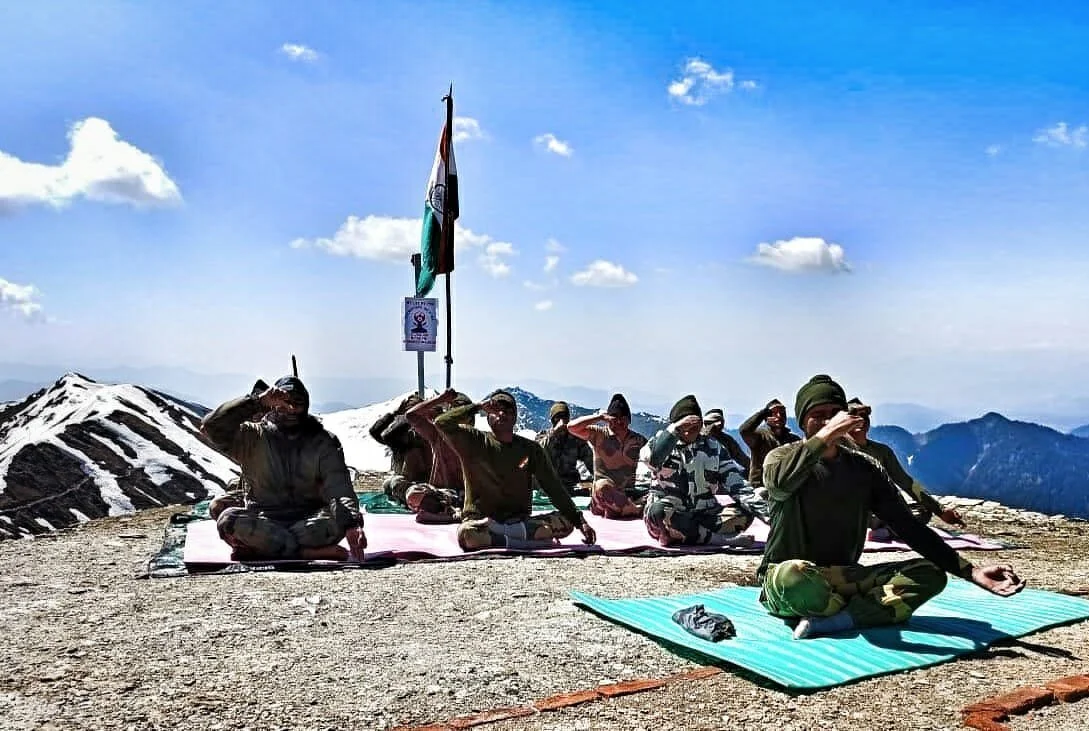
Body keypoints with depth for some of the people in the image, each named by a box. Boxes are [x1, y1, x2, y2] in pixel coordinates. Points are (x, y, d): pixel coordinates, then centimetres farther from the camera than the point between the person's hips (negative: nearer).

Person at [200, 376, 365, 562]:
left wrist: (352, 522, -28)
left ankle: (257, 548, -29)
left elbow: (339, 488, -8)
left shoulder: (322, 442, 6)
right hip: (263, 523, 0)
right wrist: (258, 402, -16)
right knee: (228, 519, -30)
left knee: (341, 516, -31)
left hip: (309, 523, 0)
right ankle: (310, 552, -31)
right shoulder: (253, 438, 7)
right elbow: (211, 427, -10)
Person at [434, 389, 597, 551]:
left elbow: (554, 487, 5)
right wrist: (478, 406, -5)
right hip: (479, 520, -3)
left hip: (520, 520, 3)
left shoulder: (530, 449, 8)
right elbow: (442, 422, -11)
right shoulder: (475, 441, 3)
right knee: (466, 534, -38)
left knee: (566, 523, -21)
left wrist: (580, 521, -4)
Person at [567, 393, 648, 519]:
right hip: (602, 499, -1)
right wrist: (599, 417, -8)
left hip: (630, 495, 2)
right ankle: (637, 510, -26)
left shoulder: (639, 440, 13)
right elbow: (572, 427, -7)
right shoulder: (599, 434, 5)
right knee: (602, 485, -38)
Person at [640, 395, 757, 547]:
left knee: (744, 515, -21)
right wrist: (674, 429, -27)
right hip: (669, 511, -4)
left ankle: (676, 535, -27)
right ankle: (719, 539, -29)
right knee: (658, 512, -38)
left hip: (704, 514, 4)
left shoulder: (713, 447, 14)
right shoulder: (663, 441, 3)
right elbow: (651, 457, -21)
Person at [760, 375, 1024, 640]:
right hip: (785, 581, -5)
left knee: (930, 574, -15)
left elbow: (908, 527, 2)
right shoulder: (783, 457, -4)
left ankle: (832, 622, -30)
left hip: (844, 577, 5)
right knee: (792, 574, -41)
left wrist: (971, 572, -8)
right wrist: (825, 436, -34)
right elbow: (779, 483, -31)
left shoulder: (864, 468, 8)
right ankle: (866, 611, -13)